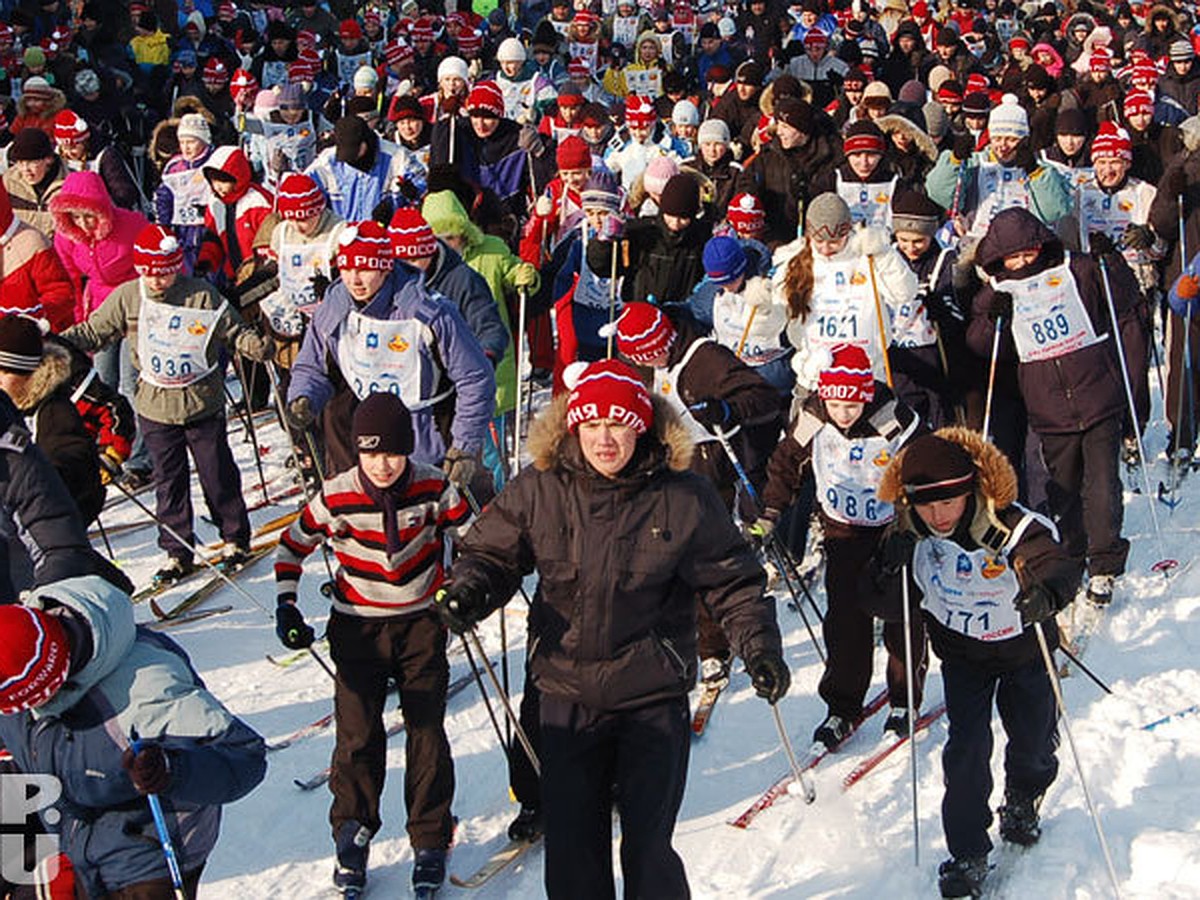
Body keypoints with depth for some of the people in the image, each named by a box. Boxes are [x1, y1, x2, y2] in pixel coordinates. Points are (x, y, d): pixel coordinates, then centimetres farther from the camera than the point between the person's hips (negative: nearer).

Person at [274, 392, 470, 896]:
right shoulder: (334, 499, -12)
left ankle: (430, 841, 15)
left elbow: (470, 534, 4)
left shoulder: (433, 488, -12)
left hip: (422, 623, 0)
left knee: (427, 733, 0)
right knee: (358, 735, -4)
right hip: (359, 628, 0)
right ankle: (352, 835, 15)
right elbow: (292, 546, 3)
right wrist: (286, 607, -2)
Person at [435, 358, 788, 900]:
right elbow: (492, 551, 8)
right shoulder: (538, 491, -3)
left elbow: (732, 580, 1)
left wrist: (759, 647, -10)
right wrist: (470, 591, -12)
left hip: (654, 696, -2)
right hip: (568, 695, 2)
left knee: (648, 843, 3)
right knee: (571, 841, 10)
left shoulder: (684, 499, -7)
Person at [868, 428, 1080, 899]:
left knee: (1034, 743, 12)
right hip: (962, 655, 1)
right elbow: (888, 603, -12)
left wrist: (1045, 593, -69)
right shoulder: (910, 538, -19)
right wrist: (891, 566, -33)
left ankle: (1021, 804, 47)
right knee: (967, 749, -8)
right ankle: (968, 855, 5)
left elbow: (1061, 569, -46)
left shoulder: (1013, 530, -32)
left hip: (1023, 649, -1)